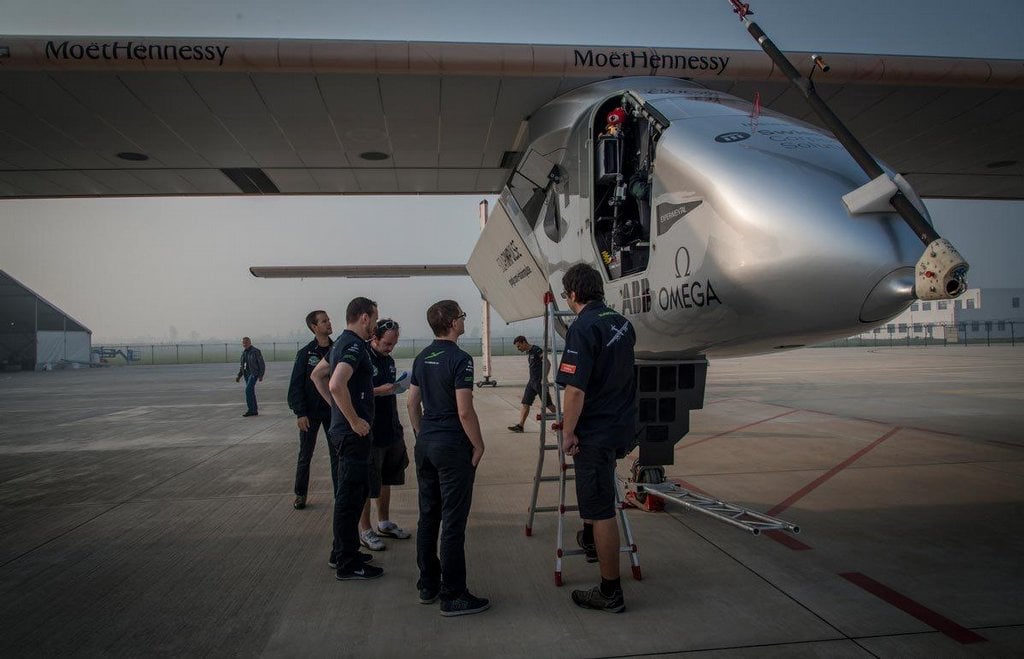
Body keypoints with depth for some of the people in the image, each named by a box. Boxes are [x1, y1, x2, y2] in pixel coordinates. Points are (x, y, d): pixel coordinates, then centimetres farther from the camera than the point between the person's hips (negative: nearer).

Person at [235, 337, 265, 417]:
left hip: (254, 373, -8)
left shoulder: (256, 351, -10)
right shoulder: (244, 352, 12)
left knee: (248, 390, -19)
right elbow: (242, 365, 19)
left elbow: (262, 364, -10)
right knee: (251, 392, 8)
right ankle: (255, 411, 13)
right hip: (247, 374, 8)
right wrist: (239, 376, 8)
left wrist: (261, 376, -15)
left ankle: (250, 410, -17)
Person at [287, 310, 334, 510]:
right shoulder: (305, 353, -6)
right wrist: (300, 413, -13)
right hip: (310, 412, -2)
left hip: (333, 410, 2)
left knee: (337, 454, 6)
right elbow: (296, 385, -6)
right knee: (305, 455, 8)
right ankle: (300, 494, 22)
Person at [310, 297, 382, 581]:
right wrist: (354, 420, -21)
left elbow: (318, 374, 25)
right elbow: (337, 385, -31)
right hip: (353, 432, -10)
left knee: (353, 492, 19)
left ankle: (341, 553, 30)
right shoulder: (354, 345, -17)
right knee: (351, 495, -2)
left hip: (343, 428, 10)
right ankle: (348, 564, 8)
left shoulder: (343, 342, 14)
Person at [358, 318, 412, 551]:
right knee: (367, 483, 3)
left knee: (386, 479, 18)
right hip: (370, 433, -8)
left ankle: (384, 523, 31)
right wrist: (378, 391, -24)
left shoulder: (388, 359, 12)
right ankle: (364, 530, 15)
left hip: (391, 431, 8)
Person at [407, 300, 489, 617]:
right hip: (453, 448, -8)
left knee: (428, 516, 15)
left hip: (425, 445, 8)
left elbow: (412, 403, 13)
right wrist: (479, 445, -8)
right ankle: (453, 596, 5)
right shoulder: (459, 359, -16)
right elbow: (465, 412, -19)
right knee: (453, 522, -2)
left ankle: (428, 586, 25)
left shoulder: (422, 358, 8)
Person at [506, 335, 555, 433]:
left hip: (540, 382, -9)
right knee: (525, 403, 2)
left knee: (547, 404, -1)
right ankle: (520, 426, 3)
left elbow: (547, 363, -18)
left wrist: (544, 378, -23)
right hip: (532, 381, 9)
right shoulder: (527, 352, 13)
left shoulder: (537, 350, -13)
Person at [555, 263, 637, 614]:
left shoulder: (583, 328, -18)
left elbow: (575, 389, -24)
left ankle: (610, 593, 12)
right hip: (624, 427, 8)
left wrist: (568, 432, -13)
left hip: (596, 433, -8)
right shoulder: (622, 323, 7)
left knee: (601, 511, 2)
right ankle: (591, 539, 41)